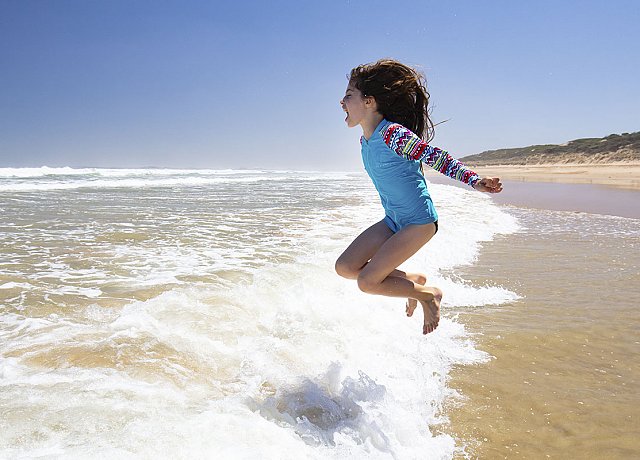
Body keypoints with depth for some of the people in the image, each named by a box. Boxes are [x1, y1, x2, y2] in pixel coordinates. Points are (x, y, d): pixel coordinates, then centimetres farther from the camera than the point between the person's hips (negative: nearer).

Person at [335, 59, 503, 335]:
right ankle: (412, 281, 17)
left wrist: (474, 181, -35)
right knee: (344, 268, 3)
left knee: (367, 282, -12)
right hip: (393, 220, 9)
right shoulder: (365, 141, 4)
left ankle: (429, 294, 10)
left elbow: (437, 158, -24)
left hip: (419, 222, -8)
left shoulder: (394, 134, -22)